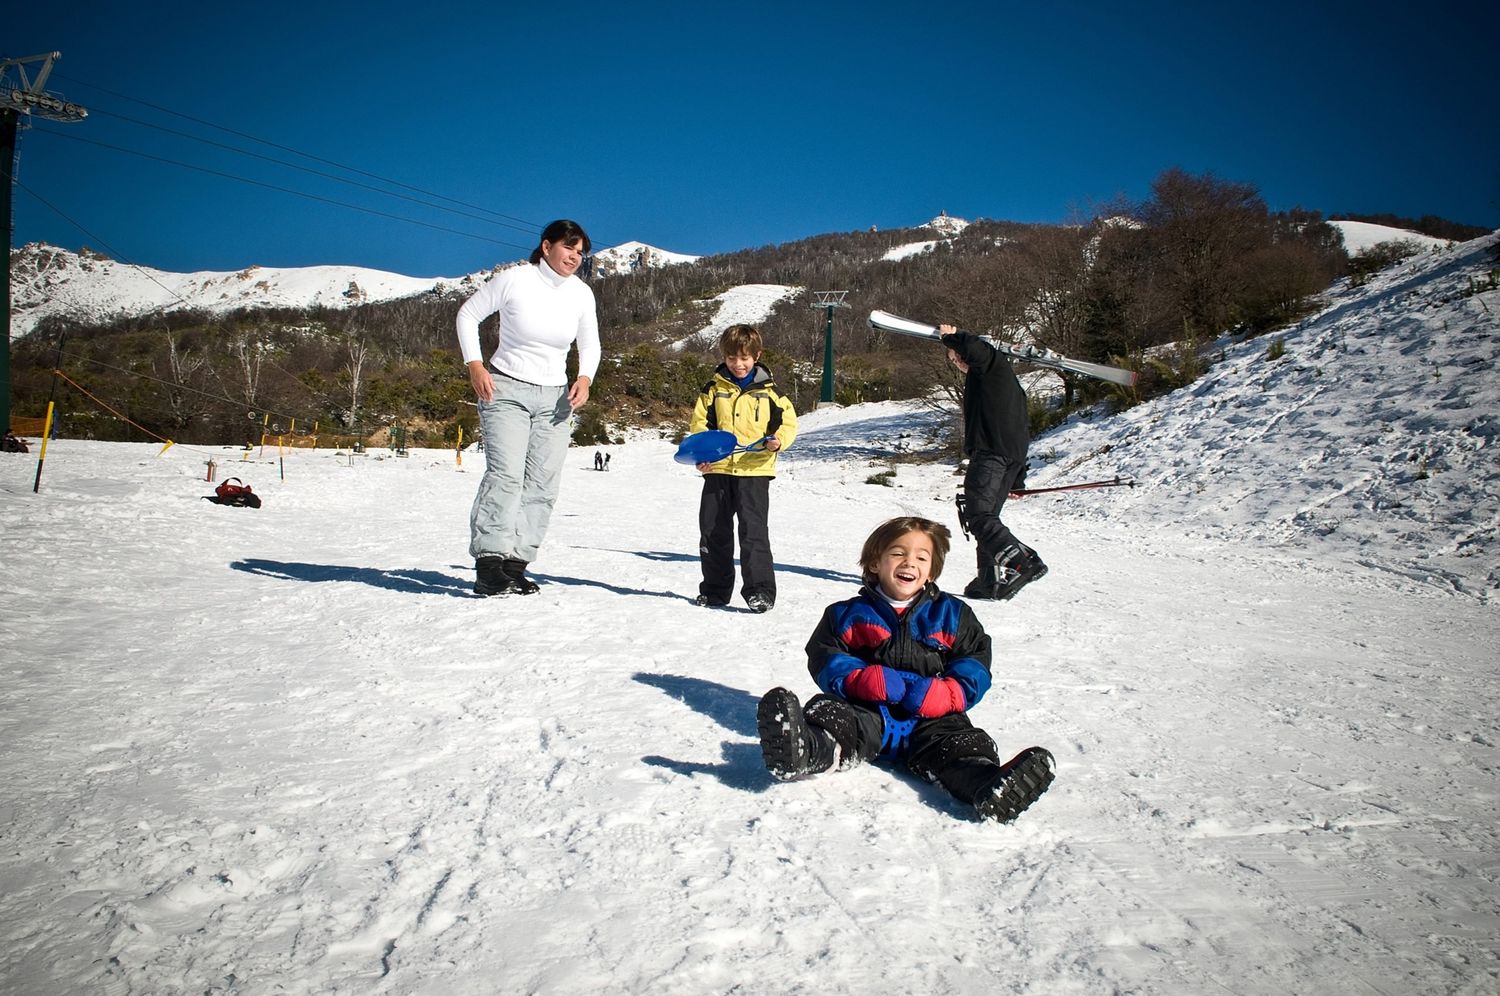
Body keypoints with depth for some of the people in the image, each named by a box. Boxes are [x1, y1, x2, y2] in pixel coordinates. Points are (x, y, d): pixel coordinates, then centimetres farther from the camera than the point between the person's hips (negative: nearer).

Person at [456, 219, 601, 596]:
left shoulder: (581, 293, 2)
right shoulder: (513, 280, -9)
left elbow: (590, 343, 15)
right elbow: (468, 314, 2)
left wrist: (584, 378, -4)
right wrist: (475, 366, -9)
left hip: (554, 398, 5)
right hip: (505, 390, -5)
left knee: (542, 486, -1)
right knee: (505, 474, -20)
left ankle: (514, 566, 3)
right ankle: (489, 563, -21)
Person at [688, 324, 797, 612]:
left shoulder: (769, 391, 2)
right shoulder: (714, 389, 7)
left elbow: (788, 422, 5)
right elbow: (699, 423, 9)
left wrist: (778, 441, -16)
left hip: (754, 470, -3)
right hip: (717, 470, 3)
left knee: (753, 531, -9)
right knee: (713, 531, 9)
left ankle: (760, 590, -2)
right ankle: (715, 590, 23)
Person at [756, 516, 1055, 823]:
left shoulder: (952, 615, 14)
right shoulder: (848, 614, 12)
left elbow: (974, 663, 9)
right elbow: (825, 659, 5)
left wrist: (943, 693, -12)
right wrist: (863, 679, -14)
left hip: (930, 719, 1)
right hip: (867, 712, -1)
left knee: (959, 745, -28)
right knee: (829, 714, -30)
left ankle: (986, 786, -57)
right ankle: (809, 751, -61)